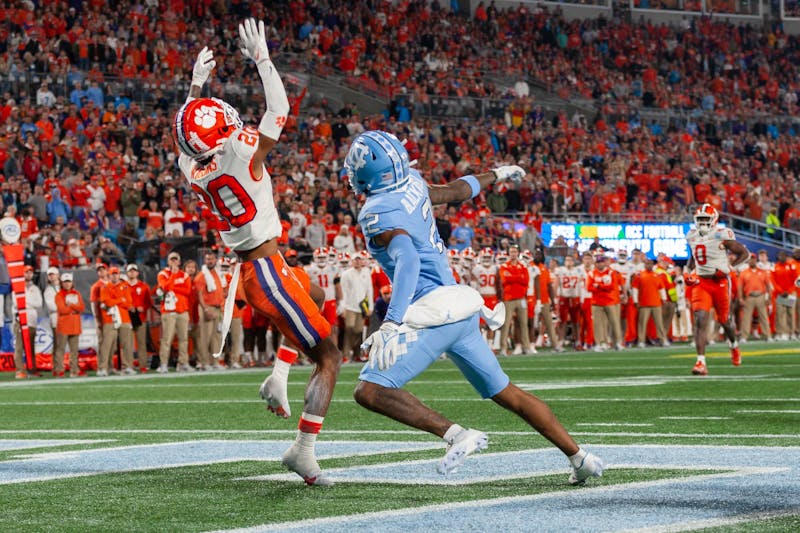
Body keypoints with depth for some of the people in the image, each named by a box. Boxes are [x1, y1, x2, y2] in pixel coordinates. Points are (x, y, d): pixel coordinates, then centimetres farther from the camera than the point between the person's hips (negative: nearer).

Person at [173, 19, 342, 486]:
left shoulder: (191, 168, 1)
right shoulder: (241, 154, -18)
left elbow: (189, 134, 24)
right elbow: (280, 112, -9)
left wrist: (196, 83, 30)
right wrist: (261, 60, -2)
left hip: (250, 270, 9)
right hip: (268, 273, -9)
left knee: (316, 299, 35)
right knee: (328, 358, -4)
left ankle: (280, 376, 24)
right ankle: (304, 450, -7)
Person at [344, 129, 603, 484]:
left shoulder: (377, 213, -13)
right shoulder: (412, 185, 10)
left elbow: (407, 259, -29)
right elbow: (456, 191, 27)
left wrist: (391, 324, -38)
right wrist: (495, 175, 48)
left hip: (432, 313, -9)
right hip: (462, 310, 9)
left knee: (369, 392, -14)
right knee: (507, 394, 19)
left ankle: (458, 436, -20)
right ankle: (581, 459, 21)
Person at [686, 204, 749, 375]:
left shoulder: (722, 236, -12)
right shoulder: (692, 236, 5)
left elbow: (744, 253, -5)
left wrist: (728, 268, -16)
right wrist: (688, 271, 10)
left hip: (720, 282, -3)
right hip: (701, 283, 3)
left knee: (724, 320, 15)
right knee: (700, 320, -15)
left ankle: (734, 345, 49)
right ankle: (701, 363, -20)